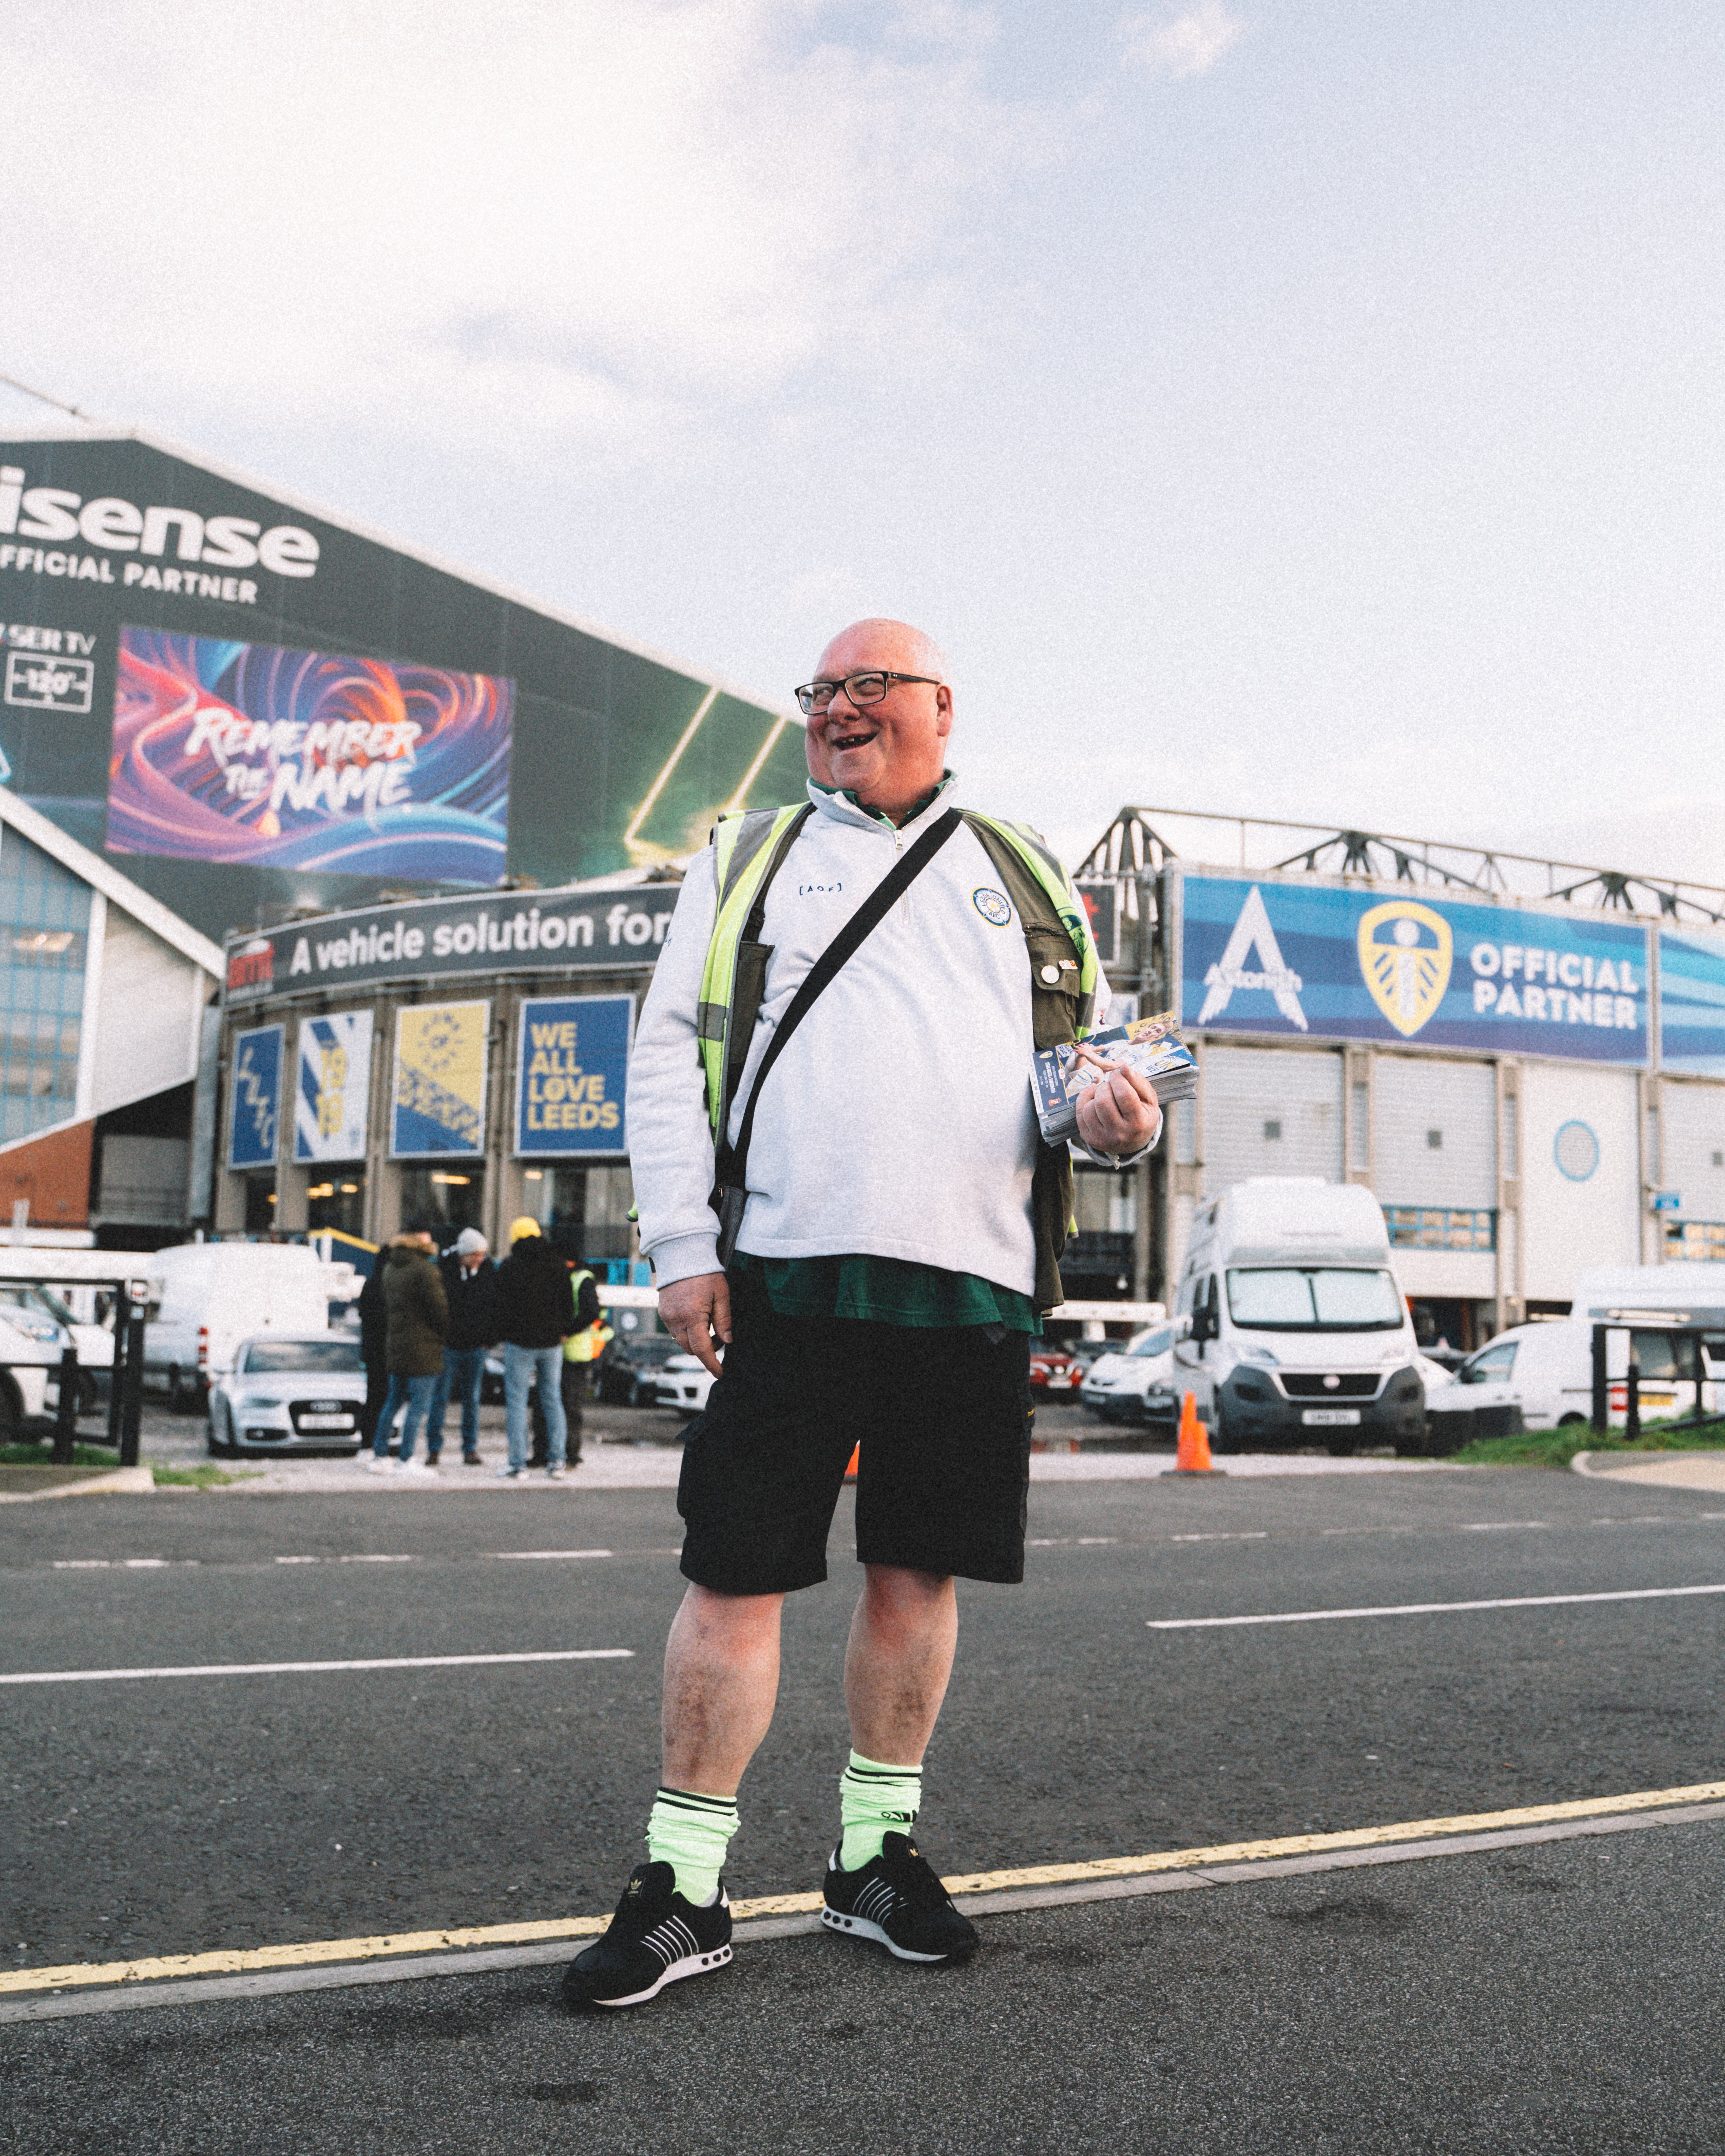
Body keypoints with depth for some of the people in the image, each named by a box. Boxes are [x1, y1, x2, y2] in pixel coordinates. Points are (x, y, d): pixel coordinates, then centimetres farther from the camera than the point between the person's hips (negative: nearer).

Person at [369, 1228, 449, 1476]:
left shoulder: (390, 1269, 12)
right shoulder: (424, 1269, -13)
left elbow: (386, 1306, 17)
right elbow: (438, 1307, -14)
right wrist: (446, 1331, 3)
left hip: (396, 1345, 8)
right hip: (423, 1348, -8)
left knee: (394, 1401, 17)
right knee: (419, 1404, -3)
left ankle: (379, 1455, 20)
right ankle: (407, 1461, -4)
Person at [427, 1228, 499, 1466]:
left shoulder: (489, 1271, 1)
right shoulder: (444, 1269, -8)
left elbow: (495, 1305, 9)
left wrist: (491, 1339, 6)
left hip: (476, 1348, 3)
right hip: (448, 1346, -2)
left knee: (472, 1399, 7)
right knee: (440, 1397, 0)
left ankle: (470, 1449, 13)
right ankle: (434, 1449, 7)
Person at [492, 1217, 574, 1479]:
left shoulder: (509, 1267, -5)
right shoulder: (557, 1264, 6)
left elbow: (502, 1306, -4)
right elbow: (568, 1303, 6)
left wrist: (502, 1336, 8)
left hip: (520, 1342, -4)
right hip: (552, 1342, 4)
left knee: (516, 1400, 1)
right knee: (552, 1398, 11)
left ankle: (518, 1463, -2)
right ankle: (556, 1459, 9)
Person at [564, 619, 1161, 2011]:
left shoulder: (1026, 876, 18)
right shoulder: (746, 863, 14)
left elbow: (1101, 1052, 19)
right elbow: (668, 1053, 7)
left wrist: (1120, 1117, -6)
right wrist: (682, 1243, -4)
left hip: (972, 1284, 2)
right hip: (787, 1273, -2)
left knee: (919, 1576, 10)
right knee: (738, 1577, -2)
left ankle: (877, 1855, 27)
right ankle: (685, 1889, 11)